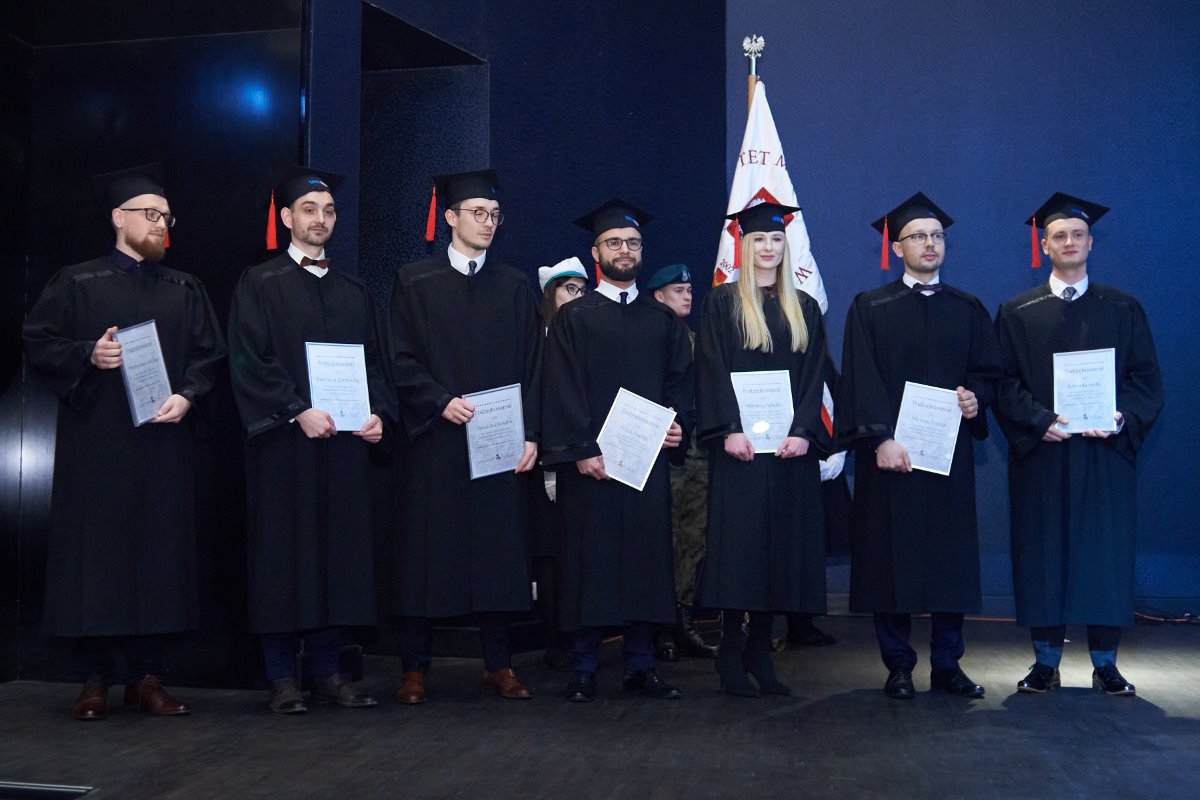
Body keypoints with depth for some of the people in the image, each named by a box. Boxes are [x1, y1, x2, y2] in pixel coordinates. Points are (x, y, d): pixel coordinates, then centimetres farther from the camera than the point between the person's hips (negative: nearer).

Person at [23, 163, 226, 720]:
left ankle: (146, 675, 8)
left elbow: (210, 355, 9)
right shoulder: (76, 283, 8)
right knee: (95, 552, -2)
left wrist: (187, 396, -9)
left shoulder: (185, 291, 15)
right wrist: (88, 355, -16)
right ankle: (93, 679, 6)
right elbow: (38, 344, 2)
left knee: (159, 552, 1)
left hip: (163, 441, 3)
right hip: (95, 441, -2)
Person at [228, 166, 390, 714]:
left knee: (338, 553, 4)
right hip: (283, 442, -4)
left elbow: (374, 360, 15)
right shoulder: (259, 284, 3)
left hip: (344, 442, 4)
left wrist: (377, 413, -3)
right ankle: (282, 678, 6)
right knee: (284, 554, -2)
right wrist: (297, 411, -17)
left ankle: (327, 670, 12)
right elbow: (249, 361, -7)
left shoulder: (353, 291, 17)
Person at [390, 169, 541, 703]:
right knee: (426, 552, 1)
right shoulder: (414, 282, 5)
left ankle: (498, 664, 15)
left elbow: (531, 367, 7)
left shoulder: (514, 287, 11)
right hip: (434, 440, -2)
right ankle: (415, 668, 11)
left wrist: (530, 434, -3)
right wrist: (441, 401, -15)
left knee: (499, 552, 5)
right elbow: (401, 360, 0)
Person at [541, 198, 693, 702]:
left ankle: (641, 665, 14)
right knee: (590, 560, -1)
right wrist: (581, 450, -13)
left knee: (646, 557, 4)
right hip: (589, 461, -3)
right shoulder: (573, 318, 4)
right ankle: (584, 669, 8)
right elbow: (563, 391, -4)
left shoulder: (662, 319, 15)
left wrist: (678, 423, -6)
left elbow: (680, 380, 13)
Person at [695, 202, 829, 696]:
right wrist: (729, 429, -16)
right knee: (738, 544, -5)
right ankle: (731, 653, 2)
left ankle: (760, 651, 11)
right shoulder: (722, 303, 5)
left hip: (791, 444, 3)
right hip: (740, 443, -3)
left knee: (781, 544, 3)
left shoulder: (805, 309, 14)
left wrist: (803, 431, -8)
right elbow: (713, 371, -4)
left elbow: (814, 376, 6)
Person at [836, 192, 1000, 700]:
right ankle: (898, 667, 10)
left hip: (950, 451, 3)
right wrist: (881, 438, -16)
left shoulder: (968, 310, 13)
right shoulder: (870, 309, 3)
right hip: (890, 451, -3)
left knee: (951, 556, 4)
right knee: (891, 557, 0)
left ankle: (947, 664, 15)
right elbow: (860, 380, -5)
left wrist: (976, 396, -10)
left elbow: (988, 370, 13)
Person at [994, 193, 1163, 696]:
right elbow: (1004, 384, 2)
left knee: (1106, 551, 2)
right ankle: (1045, 662, 11)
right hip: (1041, 453, 0)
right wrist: (1039, 420, -14)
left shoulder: (1122, 309, 10)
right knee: (1043, 552, 1)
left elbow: (1147, 378, 6)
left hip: (1106, 452, 1)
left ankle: (1105, 663, 13)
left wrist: (1122, 419, -12)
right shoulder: (1018, 313, 7)